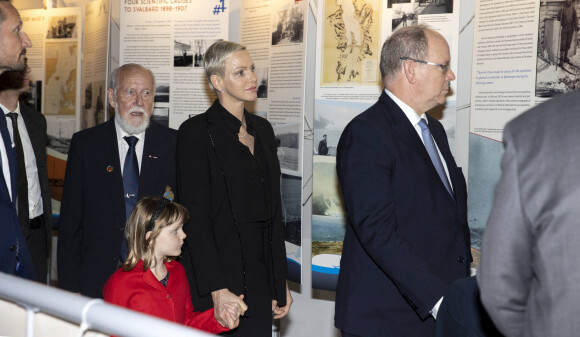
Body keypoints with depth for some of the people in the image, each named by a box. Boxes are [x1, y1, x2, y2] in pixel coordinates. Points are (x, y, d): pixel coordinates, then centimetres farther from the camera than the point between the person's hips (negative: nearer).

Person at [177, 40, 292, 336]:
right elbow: (195, 216, -13)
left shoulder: (262, 129, 12)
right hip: (220, 273, -6)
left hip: (261, 275, 6)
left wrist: (281, 282, 12)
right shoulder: (196, 132, -8)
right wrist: (217, 289, -19)